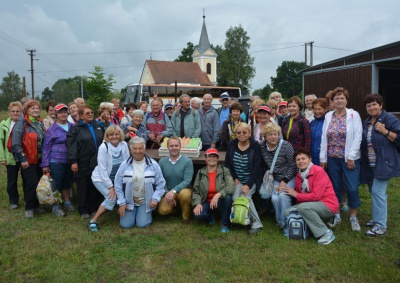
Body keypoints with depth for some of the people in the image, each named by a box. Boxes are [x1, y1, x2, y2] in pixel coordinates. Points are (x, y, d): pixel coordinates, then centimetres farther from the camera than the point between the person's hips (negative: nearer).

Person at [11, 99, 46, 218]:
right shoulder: (21, 123, -11)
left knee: (40, 183, 10)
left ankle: (36, 204, 27)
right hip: (28, 160, -6)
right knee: (30, 184, -1)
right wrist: (22, 159, -18)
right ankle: (29, 208, 15)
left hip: (40, 159, 6)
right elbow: (16, 144, -16)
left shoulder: (40, 123, 10)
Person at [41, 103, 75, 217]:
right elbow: (46, 147, -5)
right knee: (57, 184, 5)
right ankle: (55, 206, 19)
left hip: (70, 161, 4)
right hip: (56, 161, -4)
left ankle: (67, 202, 32)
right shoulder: (51, 130, -7)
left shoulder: (73, 127, 5)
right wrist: (45, 164, -8)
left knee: (67, 182, 17)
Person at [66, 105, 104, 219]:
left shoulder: (98, 126, 12)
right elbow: (71, 146, -10)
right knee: (83, 187, 5)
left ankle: (95, 208, 23)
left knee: (96, 186, 10)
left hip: (97, 162, 4)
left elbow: (105, 141, 18)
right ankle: (83, 210, 17)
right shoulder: (75, 128, -2)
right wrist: (73, 162, -17)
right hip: (83, 164, -4)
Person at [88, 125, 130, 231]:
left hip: (116, 178, 5)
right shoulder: (103, 147, -21)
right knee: (111, 198, -20)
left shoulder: (124, 145, -10)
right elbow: (103, 169, -19)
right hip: (101, 178, -4)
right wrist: (110, 187, -17)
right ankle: (93, 221, -8)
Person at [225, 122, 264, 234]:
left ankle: (256, 224, -11)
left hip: (252, 180, -3)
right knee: (235, 197, -22)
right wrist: (235, 178, -4)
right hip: (237, 179, 3)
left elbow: (256, 167, -12)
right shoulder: (232, 144, 2)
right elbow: (227, 163, 7)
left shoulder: (255, 146, -8)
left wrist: (248, 185, -21)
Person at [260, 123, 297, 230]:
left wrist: (285, 181, -15)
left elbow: (293, 165, -12)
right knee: (274, 198, -20)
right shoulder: (262, 147, -4)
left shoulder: (285, 145, -15)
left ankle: (286, 222, -9)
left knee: (283, 195, -26)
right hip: (276, 179, 3)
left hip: (289, 177, -3)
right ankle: (279, 221, 3)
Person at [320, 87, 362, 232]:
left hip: (349, 158, -3)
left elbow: (357, 137, -8)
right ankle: (336, 215, 24)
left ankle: (353, 218, 16)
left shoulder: (354, 115, -4)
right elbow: (324, 138, 6)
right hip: (332, 158, 3)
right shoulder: (328, 116, 6)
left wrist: (351, 157, -13)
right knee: (335, 187, 10)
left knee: (352, 188, -1)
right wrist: (322, 158, 3)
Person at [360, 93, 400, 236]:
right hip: (369, 164, 7)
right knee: (374, 192, 13)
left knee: (378, 192, -10)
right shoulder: (366, 122, 14)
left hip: (384, 163, -7)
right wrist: (363, 160, 10)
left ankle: (381, 226, -3)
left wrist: (384, 131, -21)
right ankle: (378, 218, 28)